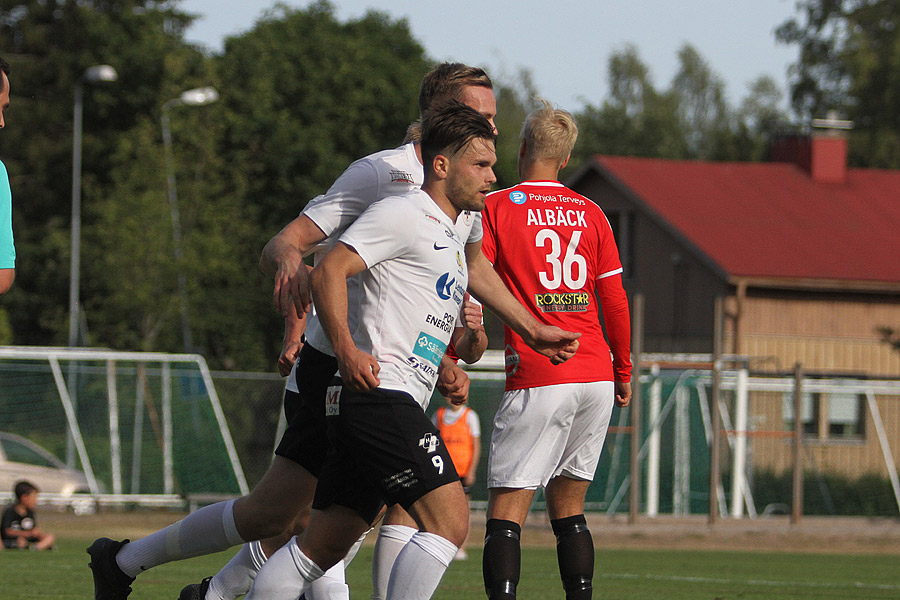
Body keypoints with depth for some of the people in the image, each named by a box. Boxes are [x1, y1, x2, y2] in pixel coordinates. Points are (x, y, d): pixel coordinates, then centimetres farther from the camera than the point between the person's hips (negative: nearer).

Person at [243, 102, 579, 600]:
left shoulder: (457, 224, 22)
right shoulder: (404, 214, -7)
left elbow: (474, 272, 45)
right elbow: (328, 272, -15)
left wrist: (533, 330, 44)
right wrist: (346, 349, -25)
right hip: (379, 392, -10)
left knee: (323, 548, 9)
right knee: (448, 520, -18)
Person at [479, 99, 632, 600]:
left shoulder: (497, 208, -1)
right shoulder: (590, 214, 11)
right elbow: (614, 300, 12)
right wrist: (624, 370, 22)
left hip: (538, 379, -5)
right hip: (597, 377, 5)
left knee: (506, 514, -7)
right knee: (569, 509, 14)